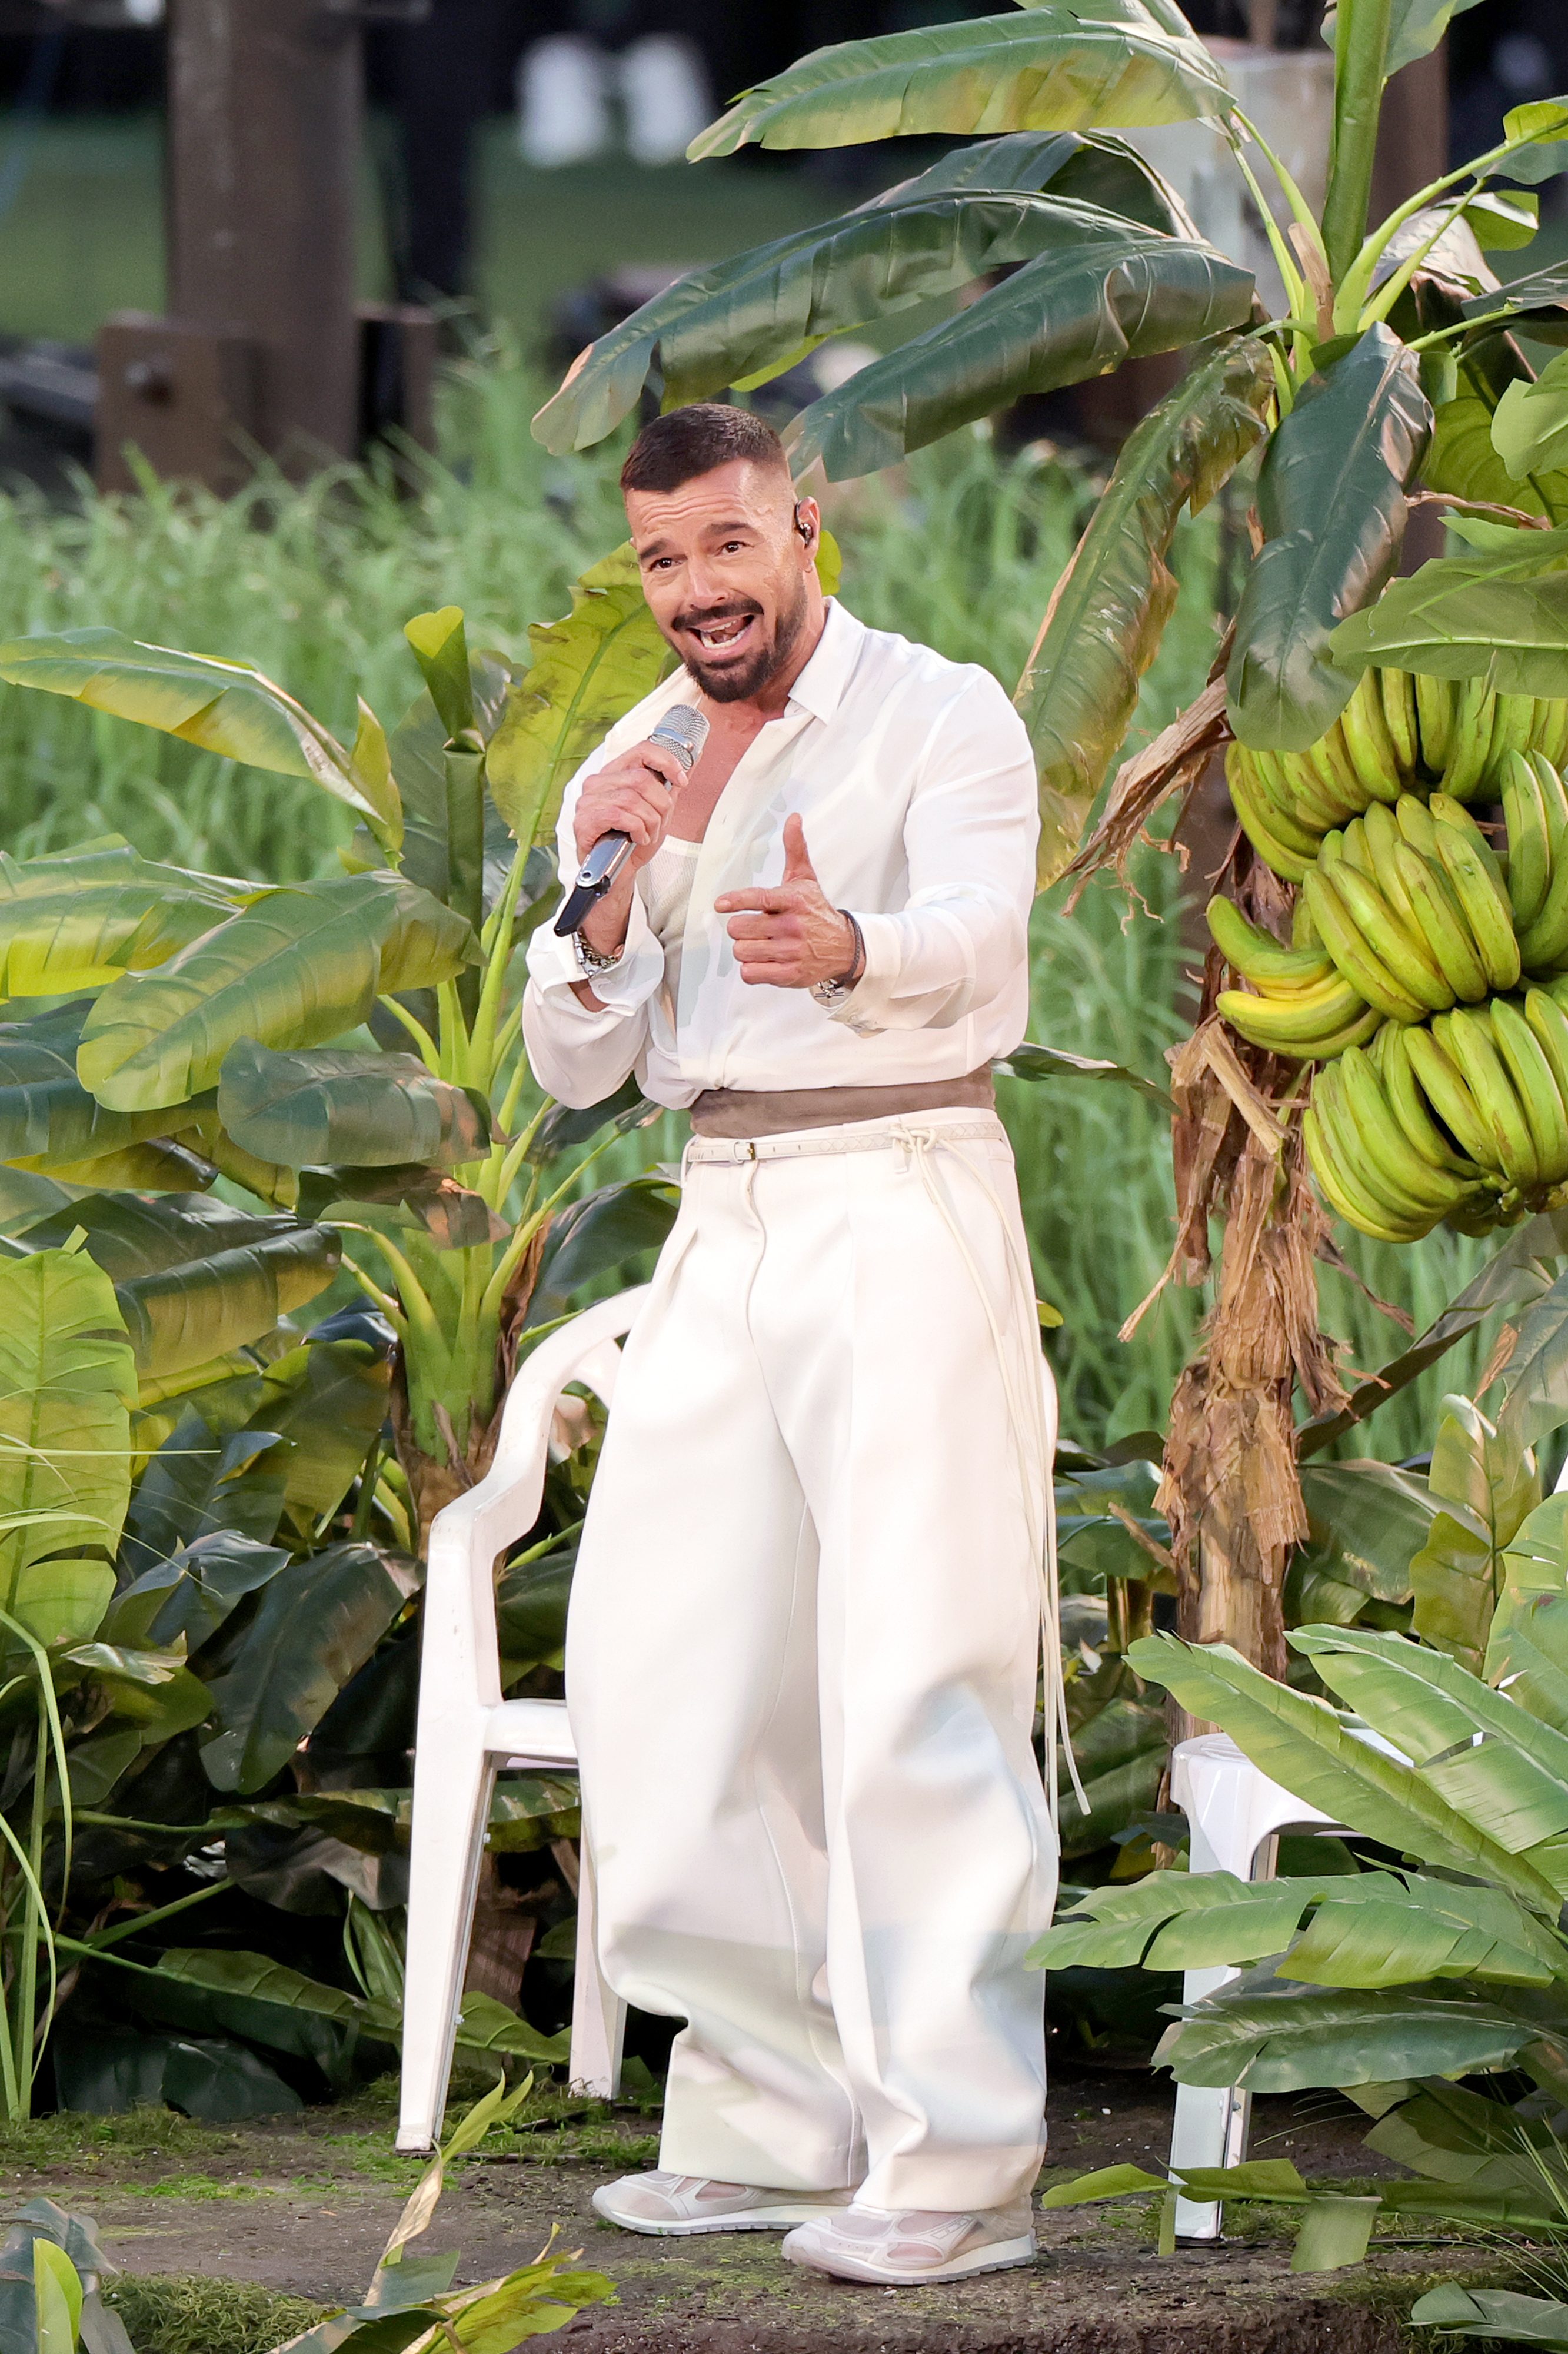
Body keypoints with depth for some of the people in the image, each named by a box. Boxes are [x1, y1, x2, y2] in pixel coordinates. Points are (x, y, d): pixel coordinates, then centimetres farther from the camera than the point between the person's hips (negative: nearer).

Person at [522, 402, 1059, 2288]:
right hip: (722, 1222, 7)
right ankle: (777, 2119, 18)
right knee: (662, 1670, 6)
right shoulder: (632, 768, 14)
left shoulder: (942, 718, -4)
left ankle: (957, 2165, -15)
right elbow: (573, 1068, 9)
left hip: (904, 1198, -7)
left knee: (915, 1677, -13)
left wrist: (849, 947, -46)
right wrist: (610, 894, -10)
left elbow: (976, 940, -23)